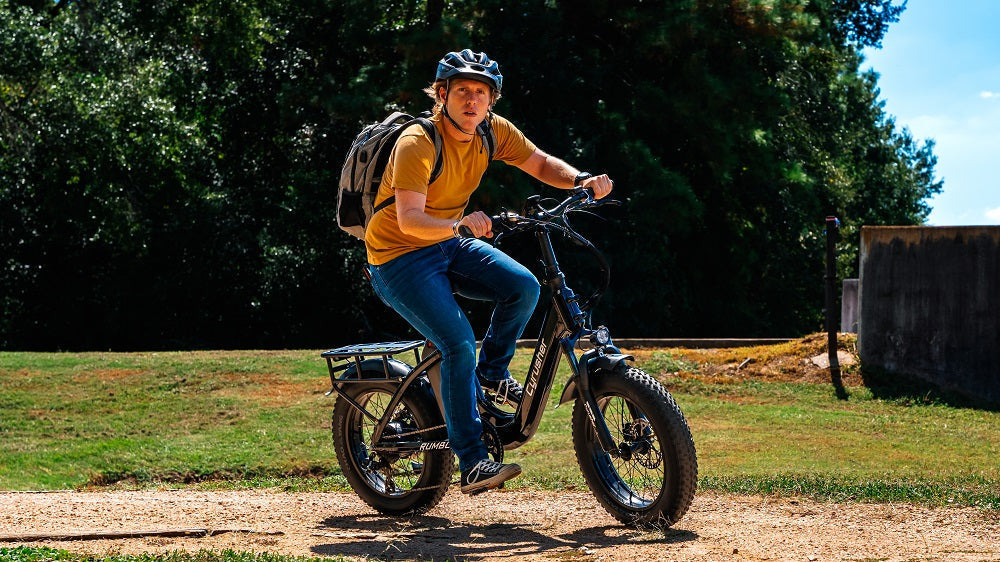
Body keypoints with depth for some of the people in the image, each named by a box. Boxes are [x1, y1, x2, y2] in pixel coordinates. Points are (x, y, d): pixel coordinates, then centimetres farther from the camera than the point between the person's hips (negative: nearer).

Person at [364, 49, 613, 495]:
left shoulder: (493, 131, -5)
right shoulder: (418, 143, -25)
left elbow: (540, 163, 5)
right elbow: (409, 219, -35)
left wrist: (582, 180, -15)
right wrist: (461, 223, -52)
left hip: (450, 243, 7)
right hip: (399, 258, -7)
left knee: (524, 287, -16)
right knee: (459, 344, -21)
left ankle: (491, 371, 10)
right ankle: (471, 463, -15)